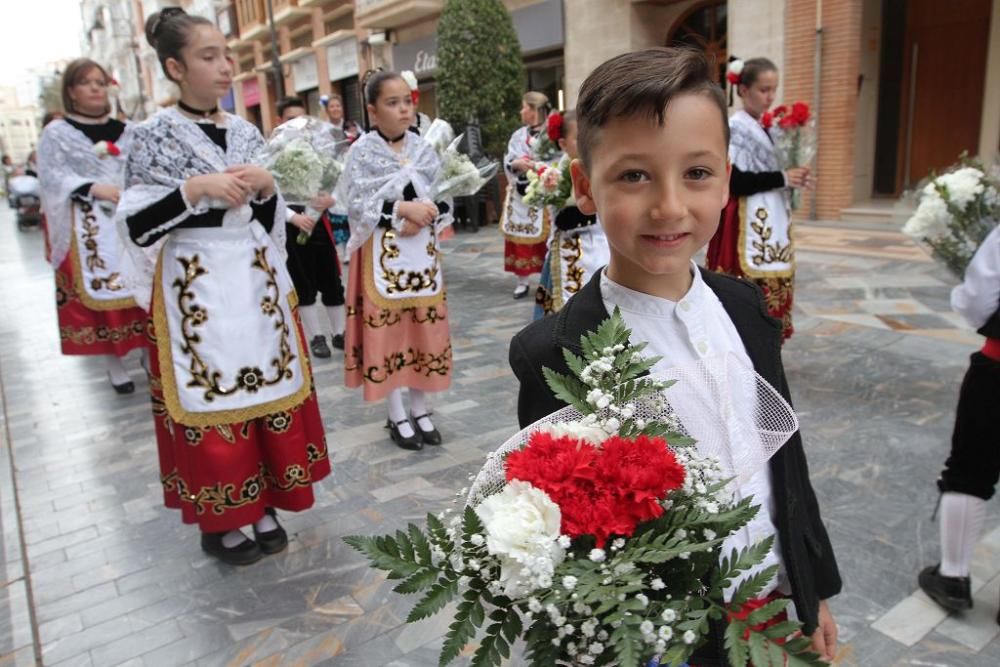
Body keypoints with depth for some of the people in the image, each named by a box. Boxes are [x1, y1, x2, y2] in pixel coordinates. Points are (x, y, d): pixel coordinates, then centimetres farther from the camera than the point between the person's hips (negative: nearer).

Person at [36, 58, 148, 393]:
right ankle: (115, 362, 6)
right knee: (99, 291, -4)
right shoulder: (56, 132, 5)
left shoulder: (124, 130, 14)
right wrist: (93, 188, -19)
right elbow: (51, 176, -5)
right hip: (87, 226, -2)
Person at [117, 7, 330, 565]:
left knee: (265, 390, 8)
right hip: (195, 290, -4)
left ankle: (263, 507, 25)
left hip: (255, 283, 5)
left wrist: (267, 190, -7)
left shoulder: (246, 133, 9)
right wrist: (195, 189, -20)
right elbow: (136, 227, -10)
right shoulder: (155, 137, -5)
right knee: (209, 399, 1)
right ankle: (220, 522, 20)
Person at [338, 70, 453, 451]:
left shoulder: (424, 149, 8)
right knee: (387, 331, 1)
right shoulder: (363, 151, -4)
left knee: (424, 330, 7)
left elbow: (444, 197, 6)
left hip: (422, 252, 4)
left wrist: (425, 217, -14)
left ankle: (420, 410, 22)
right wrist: (403, 209, -20)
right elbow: (357, 204, -11)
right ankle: (397, 417, 14)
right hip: (382, 255, -4)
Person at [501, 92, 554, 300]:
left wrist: (536, 166, -21)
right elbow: (507, 163, 7)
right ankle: (523, 280, 14)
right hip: (519, 193, 5)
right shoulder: (518, 135, 13)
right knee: (520, 237, 5)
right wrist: (516, 164, -13)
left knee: (545, 236, -5)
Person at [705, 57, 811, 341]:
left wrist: (791, 179, 2)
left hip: (770, 224, 9)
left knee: (773, 290, 12)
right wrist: (782, 179, -16)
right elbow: (733, 182, -20)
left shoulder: (763, 128, 14)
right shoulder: (735, 128, -11)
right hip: (748, 228, -9)